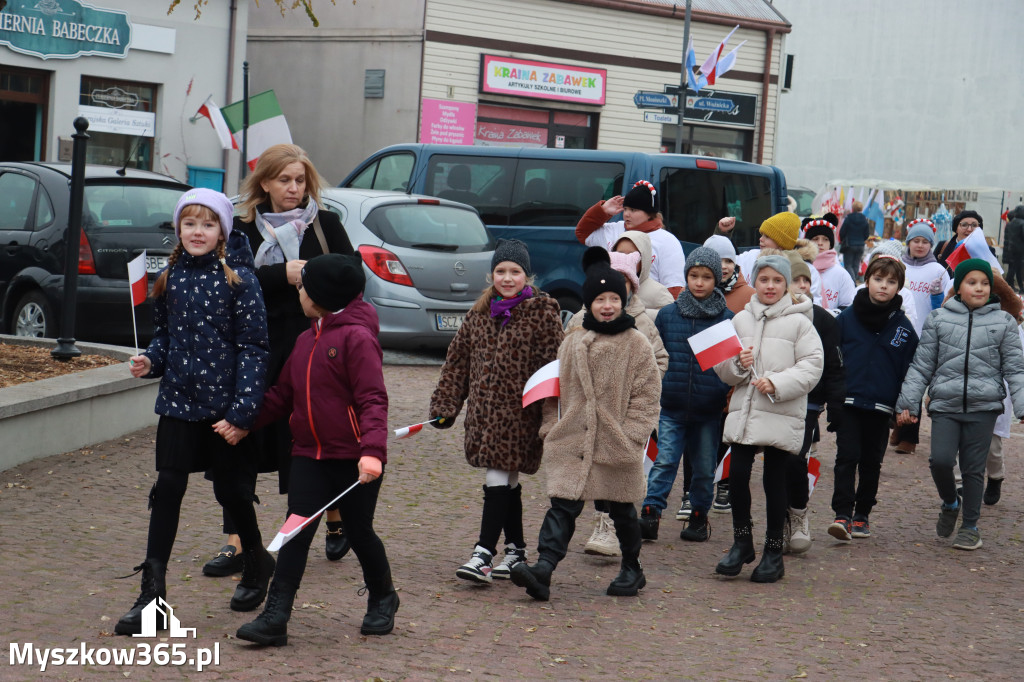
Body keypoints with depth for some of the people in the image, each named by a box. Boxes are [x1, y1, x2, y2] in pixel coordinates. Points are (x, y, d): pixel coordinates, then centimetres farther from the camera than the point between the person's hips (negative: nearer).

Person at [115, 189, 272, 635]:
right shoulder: (169, 280, 5)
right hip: (179, 401, 3)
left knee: (230, 489, 8)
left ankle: (256, 563, 35)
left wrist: (243, 408, -17)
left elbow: (253, 348, -10)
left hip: (225, 403, -3)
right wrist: (150, 362, -4)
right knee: (167, 488, -4)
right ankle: (152, 591, -1)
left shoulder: (239, 281, -8)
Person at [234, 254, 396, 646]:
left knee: (358, 532, 8)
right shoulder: (306, 339, 11)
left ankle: (382, 599, 33)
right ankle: (275, 617, -7)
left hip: (355, 459, -6)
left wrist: (372, 450, -30)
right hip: (309, 455, 6)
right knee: (296, 531, -3)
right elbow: (283, 395, 16)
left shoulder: (357, 337, -14)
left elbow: (372, 400, -19)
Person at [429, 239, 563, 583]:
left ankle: (484, 554, -10)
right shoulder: (480, 312, 11)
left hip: (520, 412, -5)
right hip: (484, 409, 6)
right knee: (507, 483, 13)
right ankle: (516, 551, 23)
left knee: (499, 479, -10)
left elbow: (553, 364, -7)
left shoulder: (542, 312, -5)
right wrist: (444, 405, 11)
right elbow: (458, 360, 15)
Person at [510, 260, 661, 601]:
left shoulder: (637, 344, -2)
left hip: (616, 445, -2)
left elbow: (646, 395, -3)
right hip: (571, 441, 2)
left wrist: (630, 436, -10)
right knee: (562, 505, -8)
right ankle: (543, 569, -19)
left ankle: (632, 570, 30)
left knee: (621, 509, 12)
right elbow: (556, 387, 15)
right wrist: (550, 426, 6)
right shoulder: (572, 342, 8)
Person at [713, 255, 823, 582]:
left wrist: (777, 383, -18)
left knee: (775, 480, 3)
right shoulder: (741, 320, 10)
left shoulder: (798, 322, -1)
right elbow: (722, 368, 14)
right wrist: (737, 364, -8)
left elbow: (812, 366, -7)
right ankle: (742, 541, 16)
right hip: (743, 411, 3)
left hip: (781, 414, -3)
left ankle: (774, 551, 15)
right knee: (737, 475, -2)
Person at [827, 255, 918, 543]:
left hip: (882, 407, 2)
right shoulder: (846, 319, 0)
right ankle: (843, 515, -9)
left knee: (871, 461, 10)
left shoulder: (903, 327, 3)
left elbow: (909, 370, 7)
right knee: (847, 457, -9)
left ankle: (862, 515, 22)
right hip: (848, 402, -1)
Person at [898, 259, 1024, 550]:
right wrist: (908, 403, 3)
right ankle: (950, 503, 16)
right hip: (945, 405, 0)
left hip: (984, 406, 0)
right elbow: (922, 365, 8)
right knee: (940, 460, -14)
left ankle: (970, 526, 20)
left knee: (974, 469, 3)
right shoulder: (938, 319, 6)